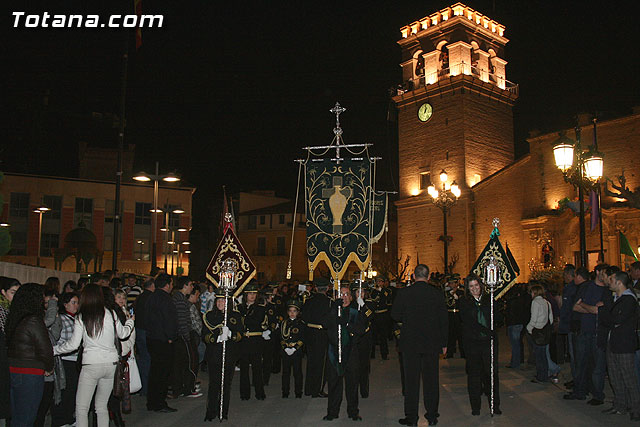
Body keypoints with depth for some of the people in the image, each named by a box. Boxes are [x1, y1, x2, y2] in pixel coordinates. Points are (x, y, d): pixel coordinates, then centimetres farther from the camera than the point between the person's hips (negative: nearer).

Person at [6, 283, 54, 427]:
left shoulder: (12, 319, 7)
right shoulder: (34, 321, -16)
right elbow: (45, 349, -17)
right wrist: (49, 368, 2)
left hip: (10, 372, 7)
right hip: (29, 374, -7)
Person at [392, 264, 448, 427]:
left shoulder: (404, 293, -8)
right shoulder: (437, 293, -4)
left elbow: (395, 316, -3)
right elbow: (444, 320, 0)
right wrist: (444, 343, 8)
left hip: (410, 343, -1)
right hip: (432, 343, 1)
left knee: (411, 380, 5)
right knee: (431, 379, 11)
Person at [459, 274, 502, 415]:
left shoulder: (489, 299, 8)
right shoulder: (464, 302, 0)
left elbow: (499, 318, 7)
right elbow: (469, 322, -10)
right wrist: (487, 331, -18)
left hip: (489, 341, 2)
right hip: (472, 342, -1)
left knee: (492, 372, 2)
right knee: (474, 374, 4)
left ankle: (495, 405, 15)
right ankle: (475, 406, 15)